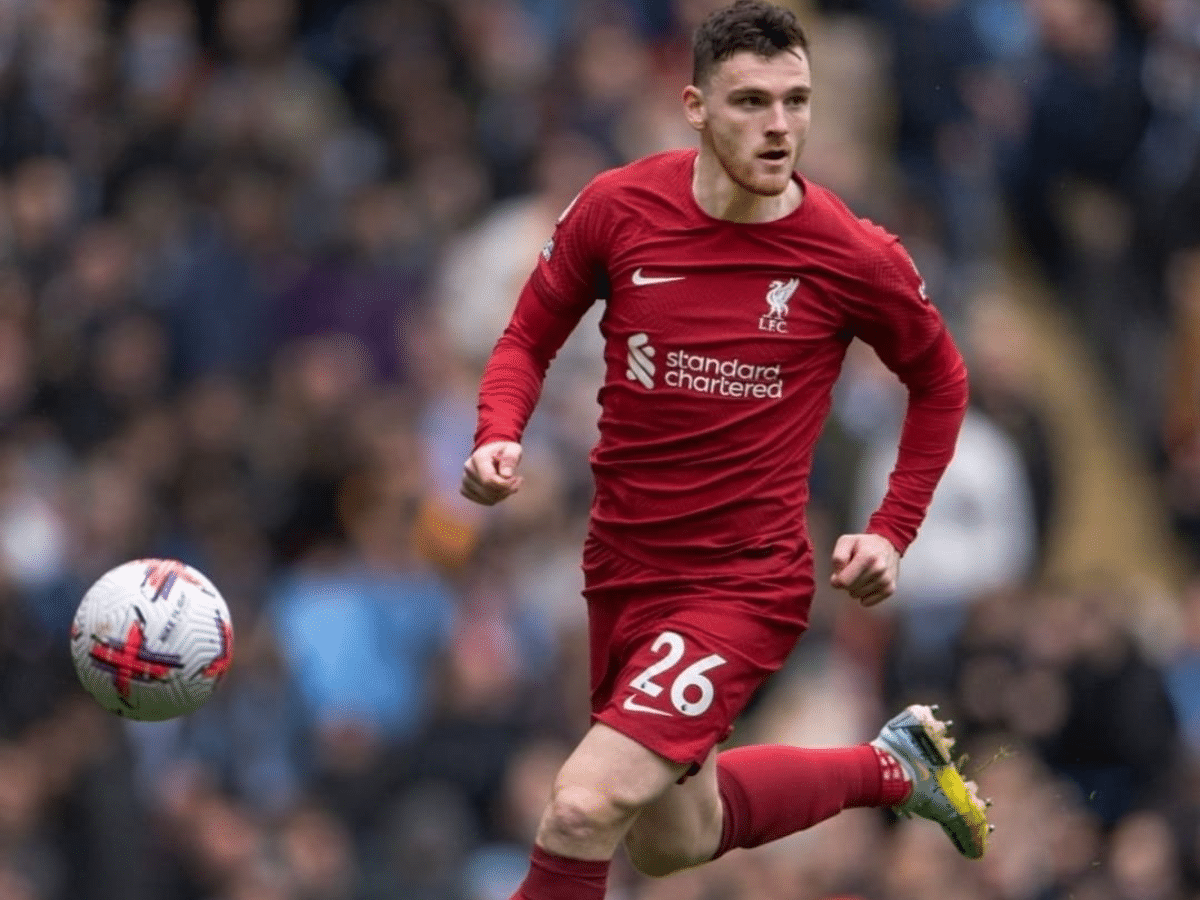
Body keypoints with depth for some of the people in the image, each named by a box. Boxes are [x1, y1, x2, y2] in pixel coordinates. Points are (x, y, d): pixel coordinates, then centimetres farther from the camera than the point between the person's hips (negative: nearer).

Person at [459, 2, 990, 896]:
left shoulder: (854, 257, -12)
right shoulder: (618, 208, -8)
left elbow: (940, 381, 7)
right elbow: (530, 337, 6)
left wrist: (892, 533, 0)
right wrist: (499, 438, -13)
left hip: (746, 581, -5)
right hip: (621, 566, 5)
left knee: (581, 814, -23)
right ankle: (891, 767, 45)